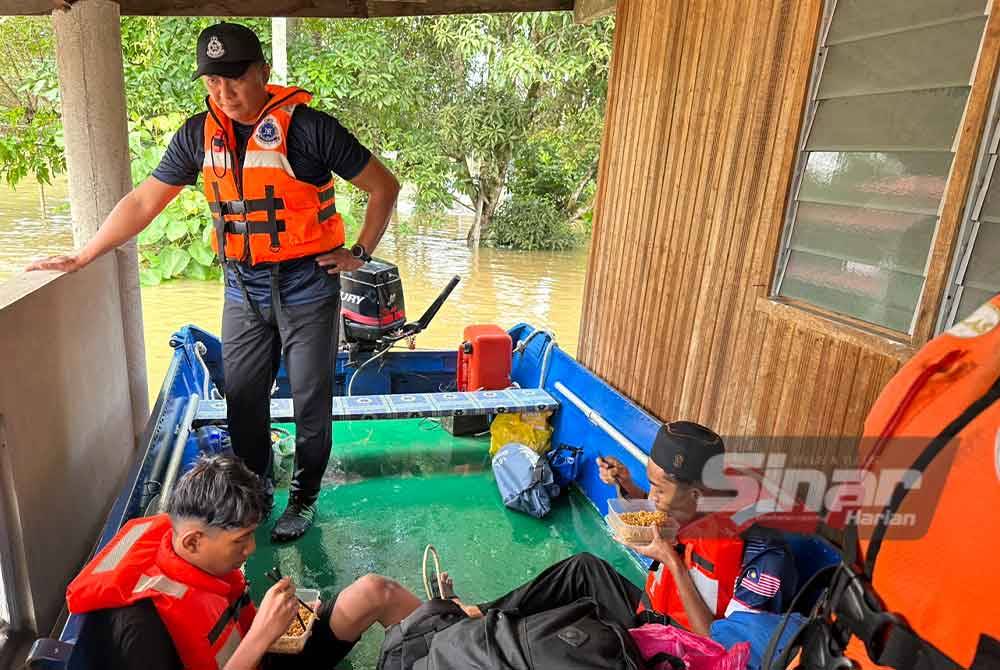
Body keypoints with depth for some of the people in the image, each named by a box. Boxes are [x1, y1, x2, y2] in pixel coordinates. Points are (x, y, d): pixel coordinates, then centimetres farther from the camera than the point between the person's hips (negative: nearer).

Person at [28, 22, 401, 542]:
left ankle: (303, 498, 26)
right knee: (241, 400, 11)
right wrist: (82, 256, 7)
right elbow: (144, 200, 9)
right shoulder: (200, 134, 3)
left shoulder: (308, 127, -11)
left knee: (310, 401, 6)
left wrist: (359, 253, -7)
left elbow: (383, 187, -5)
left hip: (306, 287, -4)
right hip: (243, 289, 5)